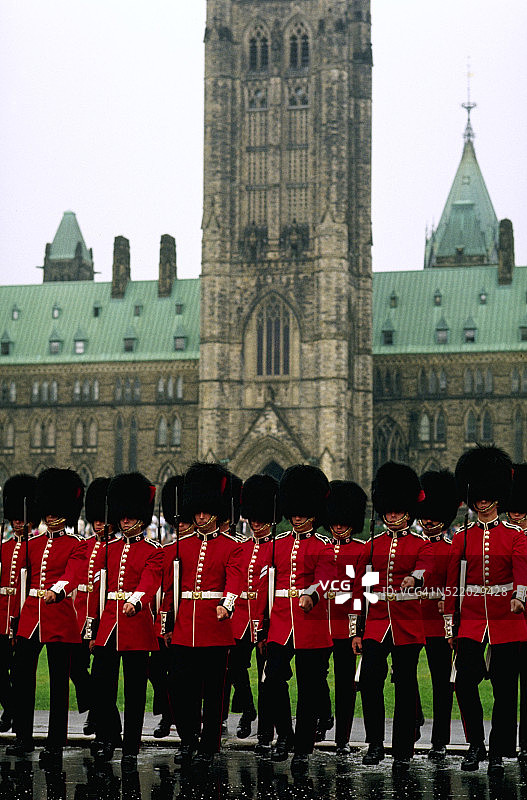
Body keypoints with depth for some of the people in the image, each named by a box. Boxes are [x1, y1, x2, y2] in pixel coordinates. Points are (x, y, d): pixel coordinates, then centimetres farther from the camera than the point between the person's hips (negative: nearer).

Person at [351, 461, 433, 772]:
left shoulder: (421, 544, 4)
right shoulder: (373, 545, 11)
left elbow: (425, 569, -19)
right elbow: (358, 589, 11)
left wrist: (413, 578, -43)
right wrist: (355, 631, 6)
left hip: (408, 624, -2)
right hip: (376, 621, 2)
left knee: (406, 685, 1)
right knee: (370, 679, -11)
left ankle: (403, 752, 10)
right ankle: (375, 744, 3)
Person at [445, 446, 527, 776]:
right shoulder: (462, 537, 8)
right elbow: (452, 582, 9)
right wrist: (449, 621, 5)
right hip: (472, 618, 1)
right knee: (465, 680, -11)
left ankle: (498, 753, 12)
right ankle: (476, 743, 7)